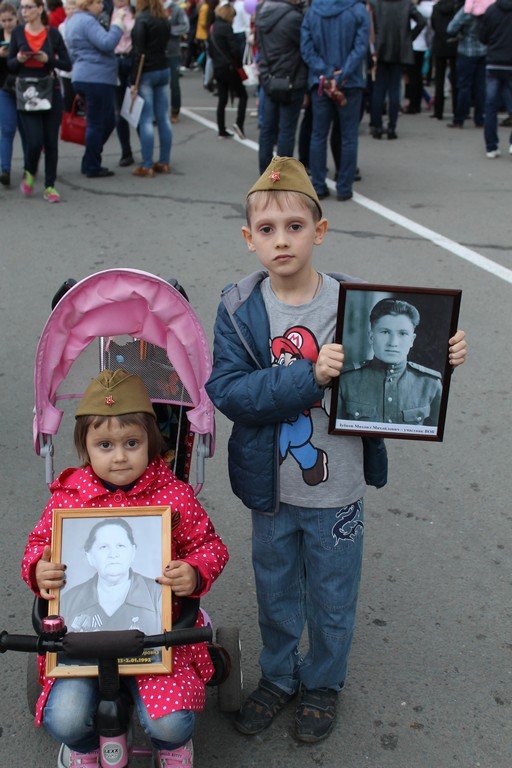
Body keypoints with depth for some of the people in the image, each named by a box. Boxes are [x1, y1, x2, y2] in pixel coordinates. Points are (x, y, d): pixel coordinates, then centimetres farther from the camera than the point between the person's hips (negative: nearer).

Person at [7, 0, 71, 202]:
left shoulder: (53, 33, 0)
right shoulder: (17, 33, 3)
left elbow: (67, 64, 0)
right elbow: (10, 65, 8)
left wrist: (49, 59, -16)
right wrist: (18, 59, -13)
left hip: (51, 92, 0)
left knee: (51, 141, 1)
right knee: (34, 140, -10)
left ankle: (50, 187, 12)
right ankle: (29, 174, 19)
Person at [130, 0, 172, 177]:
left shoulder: (142, 19, -12)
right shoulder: (164, 19, 10)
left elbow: (139, 51, -15)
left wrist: (134, 80, -13)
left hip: (146, 72, -7)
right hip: (164, 70, 7)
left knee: (146, 121, -5)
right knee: (163, 118, 8)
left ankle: (147, 166, -6)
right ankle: (164, 162, 12)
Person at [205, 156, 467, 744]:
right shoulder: (240, 310, -11)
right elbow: (227, 390, -21)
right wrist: (308, 376, -31)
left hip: (336, 493, 0)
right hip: (271, 492, 1)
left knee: (332, 602, 19)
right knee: (275, 596, 22)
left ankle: (323, 684, 46)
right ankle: (278, 676, 48)